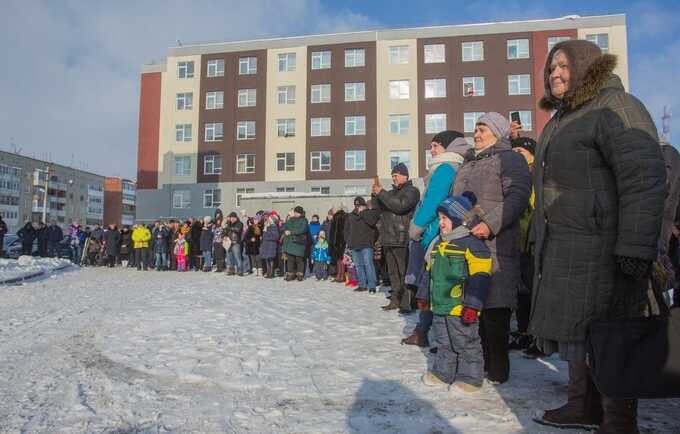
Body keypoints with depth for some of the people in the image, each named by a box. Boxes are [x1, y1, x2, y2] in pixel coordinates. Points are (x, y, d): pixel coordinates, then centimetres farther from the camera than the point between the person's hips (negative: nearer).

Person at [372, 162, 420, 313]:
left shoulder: (412, 191, 0)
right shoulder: (392, 192, 22)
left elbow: (400, 205, -17)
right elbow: (379, 208, 20)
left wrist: (381, 193, -13)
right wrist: (376, 195, 3)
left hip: (401, 239, -7)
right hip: (388, 238, 8)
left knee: (404, 272, -7)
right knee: (393, 272, 10)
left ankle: (406, 302, -5)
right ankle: (395, 300, 17)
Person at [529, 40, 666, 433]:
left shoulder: (614, 107, -8)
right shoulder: (561, 120, 21)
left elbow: (644, 178, -19)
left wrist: (635, 249, -25)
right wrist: (541, 239, 22)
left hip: (601, 249, -9)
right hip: (563, 249, 9)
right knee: (577, 331, 15)